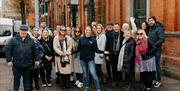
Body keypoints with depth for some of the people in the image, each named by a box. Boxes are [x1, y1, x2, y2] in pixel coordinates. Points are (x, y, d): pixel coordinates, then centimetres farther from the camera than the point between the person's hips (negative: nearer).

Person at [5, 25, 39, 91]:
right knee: (16, 79, 8)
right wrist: (9, 60, -7)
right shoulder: (14, 40, -1)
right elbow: (8, 49, -1)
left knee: (26, 78, 15)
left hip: (27, 64, 2)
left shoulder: (31, 40, 6)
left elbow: (35, 51, 10)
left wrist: (37, 60, 6)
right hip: (17, 64, -2)